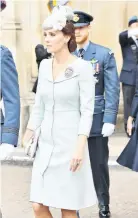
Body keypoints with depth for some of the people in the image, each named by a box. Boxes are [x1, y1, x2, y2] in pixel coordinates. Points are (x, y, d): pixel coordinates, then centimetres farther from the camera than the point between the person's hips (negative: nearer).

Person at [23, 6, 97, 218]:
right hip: (45, 144, 5)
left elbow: (87, 111, -12)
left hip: (70, 144, -5)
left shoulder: (82, 67, -9)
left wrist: (80, 147, -20)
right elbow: (39, 106, 13)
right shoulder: (44, 65, 7)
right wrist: (27, 137, 12)